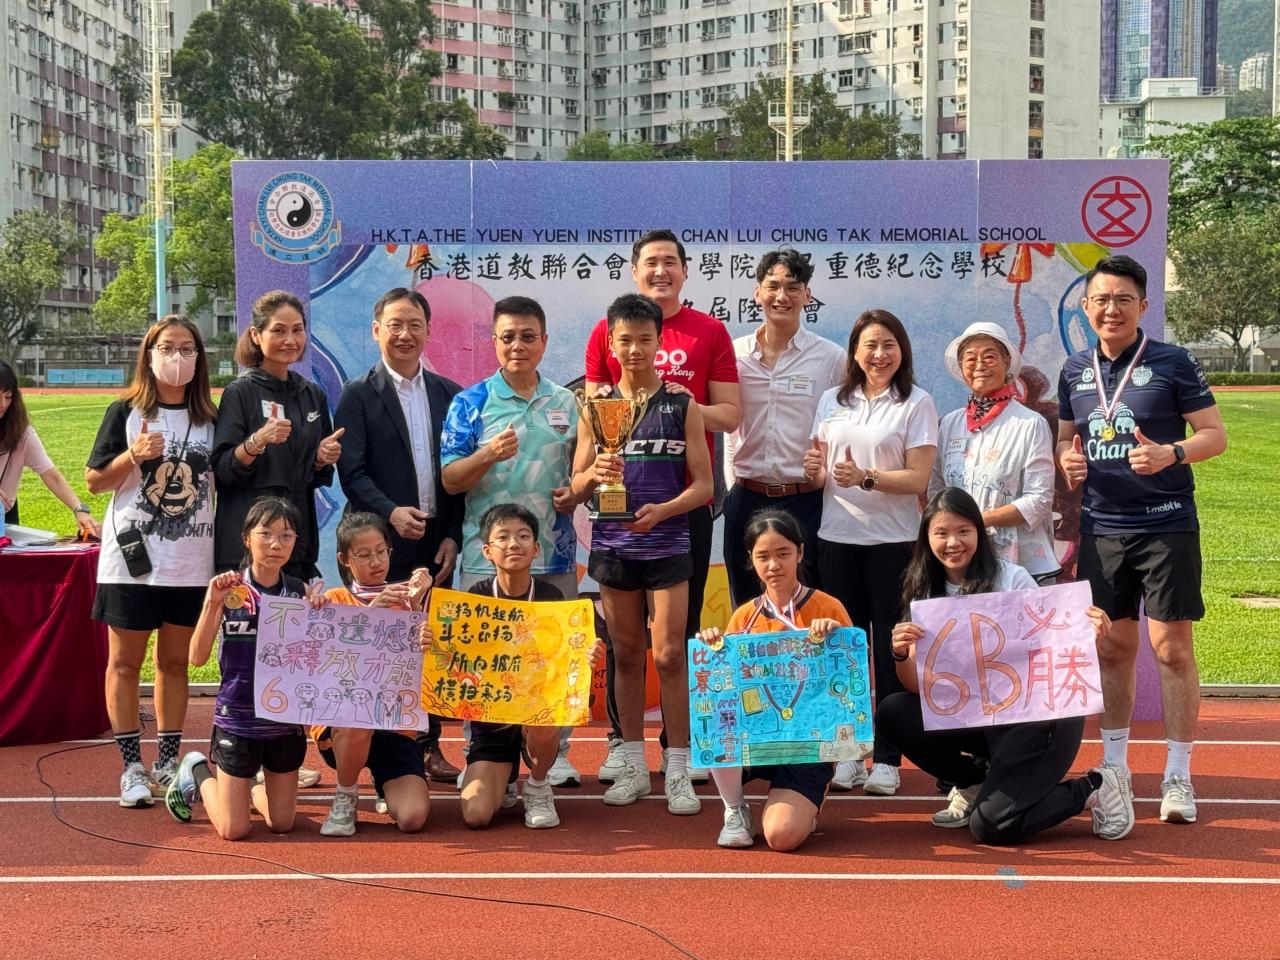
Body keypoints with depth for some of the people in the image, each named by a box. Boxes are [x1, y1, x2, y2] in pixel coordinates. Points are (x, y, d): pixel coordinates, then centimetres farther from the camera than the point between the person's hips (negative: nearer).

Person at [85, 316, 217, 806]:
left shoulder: (210, 419, 6)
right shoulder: (125, 412, -2)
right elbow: (94, 481, 0)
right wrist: (133, 456, -15)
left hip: (191, 564, 2)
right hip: (132, 558, -2)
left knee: (175, 662, 10)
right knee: (125, 662, 3)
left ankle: (168, 763, 19)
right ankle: (131, 767, 11)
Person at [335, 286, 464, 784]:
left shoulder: (448, 394, 12)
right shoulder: (358, 395, 1)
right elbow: (351, 472, -7)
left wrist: (452, 535, 2)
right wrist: (391, 513, -21)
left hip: (436, 542, 4)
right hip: (381, 543, -4)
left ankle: (429, 747, 16)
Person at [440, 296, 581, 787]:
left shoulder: (564, 402, 10)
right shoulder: (470, 403, 1)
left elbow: (582, 467, 19)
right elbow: (449, 479, -3)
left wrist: (574, 494, -2)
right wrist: (489, 455, -21)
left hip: (554, 552, 3)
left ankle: (555, 754, 19)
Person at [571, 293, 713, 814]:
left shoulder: (682, 406, 0)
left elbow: (703, 484, -2)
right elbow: (576, 487, 6)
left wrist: (662, 509, -19)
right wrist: (593, 474, -16)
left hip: (667, 544, -2)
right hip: (612, 545, 3)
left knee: (669, 655, -4)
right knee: (626, 656, 10)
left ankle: (678, 770, 2)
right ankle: (633, 766, 18)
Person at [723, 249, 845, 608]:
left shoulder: (830, 357, -1)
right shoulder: (736, 353, 6)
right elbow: (729, 425, 11)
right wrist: (735, 488, 7)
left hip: (806, 500, -2)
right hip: (746, 499, 2)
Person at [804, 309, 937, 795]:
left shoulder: (917, 403, -1)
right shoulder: (832, 401, 12)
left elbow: (918, 479, -8)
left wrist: (866, 477, -21)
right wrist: (816, 472, -5)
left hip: (892, 541, -4)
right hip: (837, 538, 4)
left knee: (890, 646, 0)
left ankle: (887, 757, 7)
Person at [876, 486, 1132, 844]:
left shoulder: (1011, 579, -11)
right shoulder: (924, 593, 2)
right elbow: (918, 687, -3)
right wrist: (900, 655, -25)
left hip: (1042, 714, -5)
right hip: (981, 715, 5)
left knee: (989, 826, -17)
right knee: (892, 713, -12)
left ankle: (1094, 788, 6)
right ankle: (978, 782, 8)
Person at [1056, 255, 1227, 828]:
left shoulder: (1173, 364, -4)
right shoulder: (1075, 371, 10)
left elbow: (1215, 433, -4)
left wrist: (1171, 453, -22)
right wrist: (1067, 460, -2)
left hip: (1166, 527, -4)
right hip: (1101, 529, 4)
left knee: (1171, 647, -4)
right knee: (1112, 648, 10)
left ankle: (1177, 775, 6)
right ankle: (1113, 765, 23)